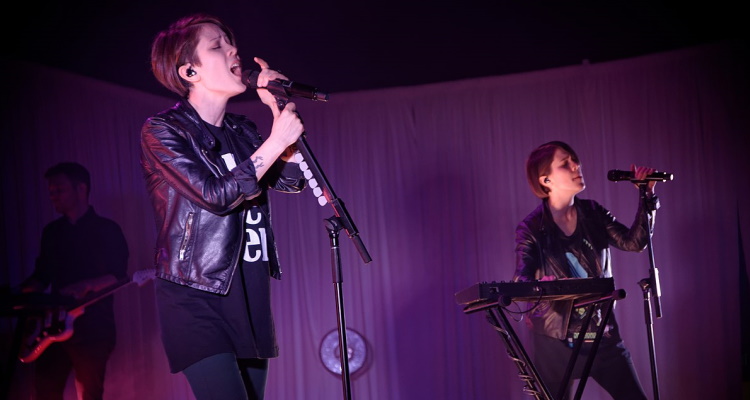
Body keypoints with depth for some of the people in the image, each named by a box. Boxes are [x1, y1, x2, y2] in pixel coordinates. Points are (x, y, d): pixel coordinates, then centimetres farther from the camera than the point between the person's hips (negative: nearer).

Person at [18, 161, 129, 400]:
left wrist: (86, 286, -27)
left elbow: (119, 275, -11)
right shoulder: (52, 232, 15)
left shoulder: (107, 229, -3)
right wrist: (22, 291, -3)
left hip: (93, 328, -5)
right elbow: (42, 275, 17)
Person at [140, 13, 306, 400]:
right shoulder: (161, 131, -5)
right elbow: (215, 194, -16)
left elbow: (292, 180, 4)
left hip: (251, 299, 6)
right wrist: (276, 141, -14)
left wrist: (279, 110, -1)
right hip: (196, 300, -6)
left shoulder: (241, 130, 13)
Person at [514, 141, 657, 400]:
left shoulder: (593, 214, 2)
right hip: (556, 340, -3)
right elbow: (522, 279, -18)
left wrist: (646, 195, -11)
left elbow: (634, 242, -4)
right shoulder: (532, 228, -10)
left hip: (602, 334, 3)